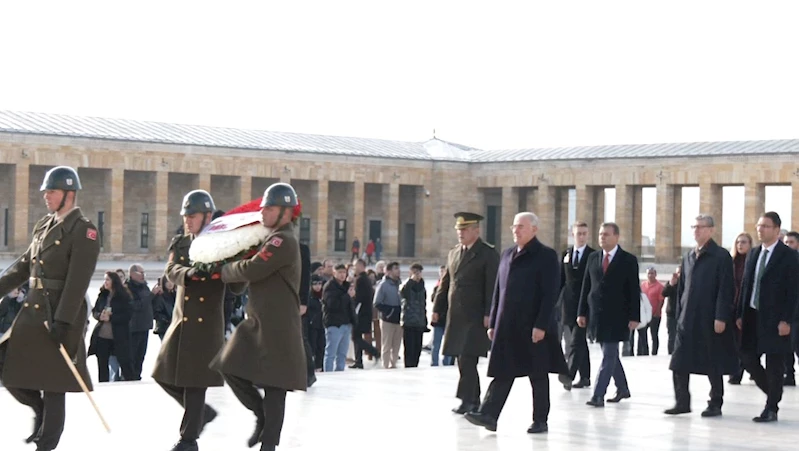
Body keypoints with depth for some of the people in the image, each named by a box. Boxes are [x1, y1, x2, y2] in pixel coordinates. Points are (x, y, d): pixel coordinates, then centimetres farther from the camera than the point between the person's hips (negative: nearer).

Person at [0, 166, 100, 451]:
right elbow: (23, 266, 19)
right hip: (33, 311, 7)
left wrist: (63, 320, -23)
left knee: (52, 383, 0)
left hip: (60, 317, -7)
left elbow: (78, 281, -18)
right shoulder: (44, 225, 13)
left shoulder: (83, 231, -11)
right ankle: (41, 410, 29)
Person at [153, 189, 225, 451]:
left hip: (207, 323, -5)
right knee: (164, 374, 6)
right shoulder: (179, 244, 11)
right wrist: (189, 273, -28)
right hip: (181, 320, 5)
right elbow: (172, 271, -7)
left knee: (195, 381, -3)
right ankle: (202, 412, 27)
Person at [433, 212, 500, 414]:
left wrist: (488, 314, -16)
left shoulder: (488, 253, -4)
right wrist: (437, 308, 14)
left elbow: (492, 286, -10)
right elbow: (446, 282, 20)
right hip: (456, 315, 7)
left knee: (467, 358, -12)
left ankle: (467, 400, -10)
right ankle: (474, 401, 15)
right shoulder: (453, 253, 16)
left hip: (475, 316, -7)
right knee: (464, 359, 8)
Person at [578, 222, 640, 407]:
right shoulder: (593, 258, 9)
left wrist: (634, 317, -10)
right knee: (610, 355, 13)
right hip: (597, 315, 5)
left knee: (609, 355, -8)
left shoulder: (628, 260, -3)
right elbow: (586, 286, 11)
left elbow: (634, 290, -4)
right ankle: (622, 388, 27)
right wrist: (582, 312, 7)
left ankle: (598, 395, -11)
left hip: (616, 316, -5)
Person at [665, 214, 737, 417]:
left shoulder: (721, 256, -6)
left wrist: (721, 317, -17)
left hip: (710, 320, -6)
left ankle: (715, 404, 14)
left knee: (713, 364, 3)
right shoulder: (689, 257, 14)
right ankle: (682, 402, 9)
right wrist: (679, 315, 10)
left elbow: (725, 289, -11)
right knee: (679, 364, 1)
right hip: (687, 320, 6)